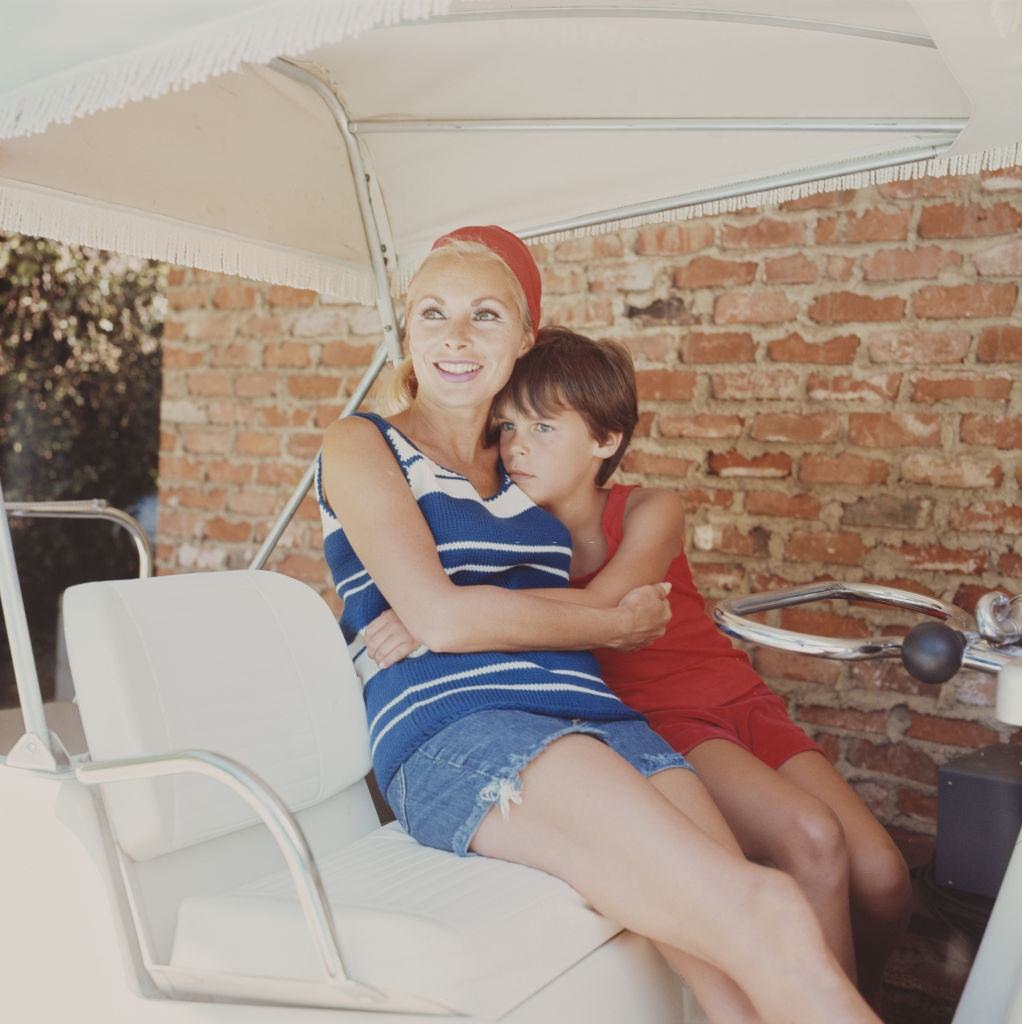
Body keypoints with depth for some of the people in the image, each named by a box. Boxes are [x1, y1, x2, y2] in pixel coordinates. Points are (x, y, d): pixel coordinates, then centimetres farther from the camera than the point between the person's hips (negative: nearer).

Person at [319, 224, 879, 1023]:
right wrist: (616, 624, 1)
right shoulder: (362, 447, 8)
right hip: (454, 734, -5)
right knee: (764, 915, -26)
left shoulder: (515, 466, 24)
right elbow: (440, 617, -6)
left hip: (596, 718, 5)